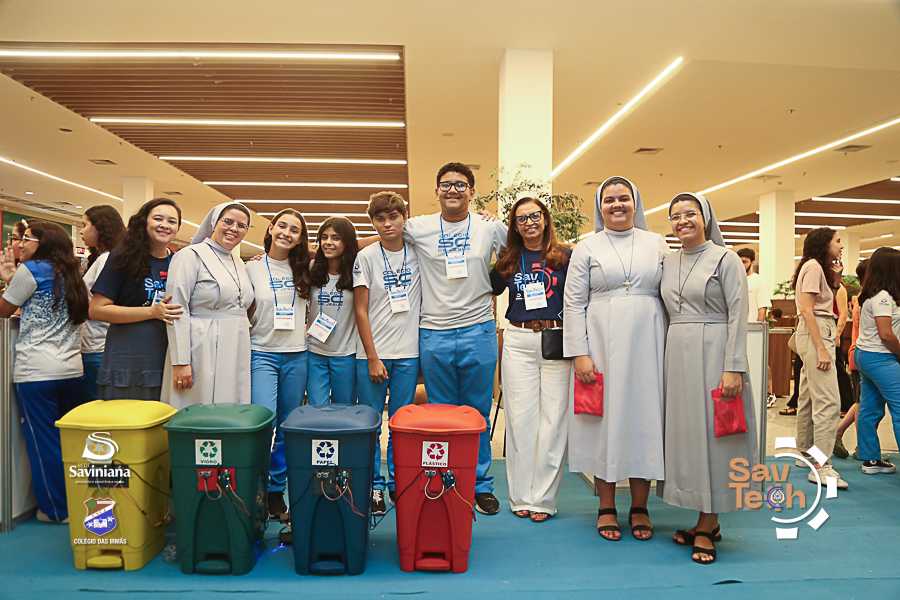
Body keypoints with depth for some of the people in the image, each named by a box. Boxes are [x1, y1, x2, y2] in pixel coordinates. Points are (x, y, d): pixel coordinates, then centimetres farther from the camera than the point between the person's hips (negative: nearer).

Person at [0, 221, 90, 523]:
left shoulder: (31, 269, -4)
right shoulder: (69, 275, 16)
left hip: (36, 372, -7)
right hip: (72, 370, 7)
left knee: (43, 442, 4)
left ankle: (57, 510, 12)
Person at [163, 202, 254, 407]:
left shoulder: (240, 264, 16)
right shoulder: (191, 255, -5)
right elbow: (177, 310, -12)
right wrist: (180, 361, -17)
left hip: (236, 355, 7)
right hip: (202, 353, -7)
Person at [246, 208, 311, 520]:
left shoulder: (303, 270, 7)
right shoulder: (252, 268, 1)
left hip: (296, 357, 3)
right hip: (262, 354, -3)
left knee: (288, 429, 8)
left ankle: (277, 491, 21)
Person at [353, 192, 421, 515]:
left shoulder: (419, 253, 3)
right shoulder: (366, 257, -3)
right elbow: (360, 310, -4)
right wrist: (373, 358, -8)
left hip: (408, 354, 2)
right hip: (373, 354, -2)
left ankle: (397, 483, 21)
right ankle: (374, 486, 16)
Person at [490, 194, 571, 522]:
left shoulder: (565, 257, 4)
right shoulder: (508, 261, 11)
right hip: (518, 341, 2)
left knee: (553, 418, 0)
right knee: (520, 418, 4)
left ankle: (544, 498, 10)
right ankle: (521, 496, 14)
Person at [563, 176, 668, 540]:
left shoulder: (657, 244, 10)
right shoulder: (587, 248, 4)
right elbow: (573, 304, 0)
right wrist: (579, 353, -8)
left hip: (647, 346, 2)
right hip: (602, 346, -1)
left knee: (644, 417, 5)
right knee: (605, 418, 4)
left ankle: (639, 507, 20)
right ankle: (606, 507, 18)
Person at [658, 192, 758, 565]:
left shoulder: (724, 259, -3)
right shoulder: (668, 263, 13)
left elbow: (738, 316, -8)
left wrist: (733, 367, -15)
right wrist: (663, 360, 9)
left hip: (712, 352, -5)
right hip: (677, 355, 6)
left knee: (710, 432, -2)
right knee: (684, 431, 7)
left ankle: (706, 526, 9)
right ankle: (707, 521, 20)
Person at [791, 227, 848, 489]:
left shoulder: (816, 267, 22)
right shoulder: (813, 266, -8)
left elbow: (811, 308, 12)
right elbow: (806, 310, -17)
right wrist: (821, 349, -21)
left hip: (818, 333, 10)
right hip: (816, 335, -10)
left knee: (808, 398, 13)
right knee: (828, 401, -13)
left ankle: (805, 454, 20)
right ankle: (821, 466, -13)